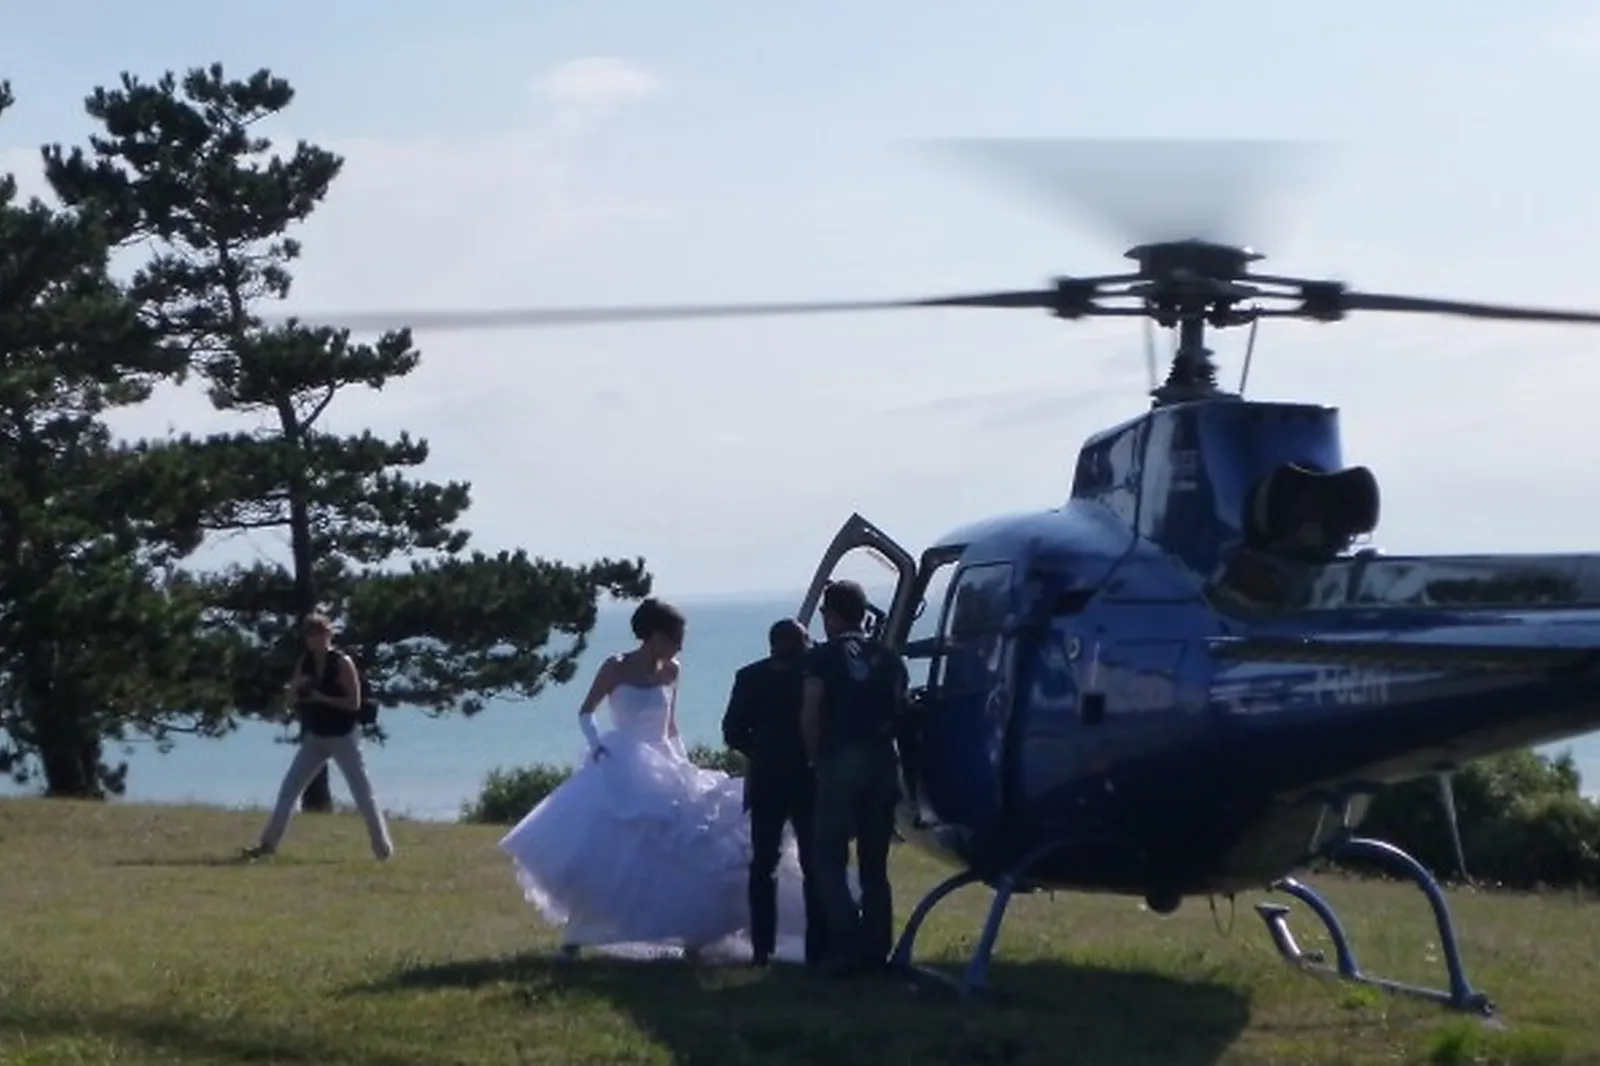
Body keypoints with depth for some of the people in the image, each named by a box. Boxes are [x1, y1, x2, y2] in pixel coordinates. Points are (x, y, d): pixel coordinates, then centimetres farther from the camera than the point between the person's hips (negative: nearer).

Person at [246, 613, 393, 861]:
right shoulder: (305, 662, 3)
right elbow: (292, 698, 7)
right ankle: (268, 844, 5)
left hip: (343, 738, -5)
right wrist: (297, 686, -14)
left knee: (363, 793, -2)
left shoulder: (342, 663, -14)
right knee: (288, 788, 2)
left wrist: (322, 698, -23)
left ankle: (383, 846, 7)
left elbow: (354, 703, -17)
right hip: (314, 737, 5)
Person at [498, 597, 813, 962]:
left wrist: (684, 764, 11)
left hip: (664, 769, 5)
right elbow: (585, 713, 2)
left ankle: (693, 934, 6)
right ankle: (573, 936, -1)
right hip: (621, 770, -5)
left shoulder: (671, 672, 8)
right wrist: (597, 745, -14)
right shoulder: (616, 668, -5)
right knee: (601, 854, -9)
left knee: (684, 850, -1)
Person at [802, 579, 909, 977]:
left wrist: (816, 756, 1)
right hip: (882, 762, 5)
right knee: (874, 862, 12)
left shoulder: (823, 657, -2)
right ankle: (876, 948, 9)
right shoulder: (888, 658, 14)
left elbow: (809, 714, -11)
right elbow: (900, 709, 5)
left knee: (829, 857, -1)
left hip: (841, 761, -5)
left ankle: (848, 942, -17)